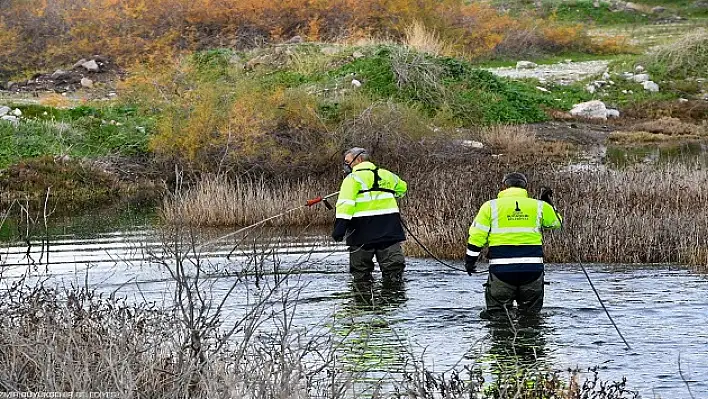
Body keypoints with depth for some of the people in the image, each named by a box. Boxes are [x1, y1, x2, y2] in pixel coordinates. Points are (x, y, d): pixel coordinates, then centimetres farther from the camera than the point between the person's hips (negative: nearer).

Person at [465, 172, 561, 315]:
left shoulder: (491, 206, 3)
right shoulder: (538, 206, 7)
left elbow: (477, 235, 0)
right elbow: (556, 222, 24)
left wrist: (470, 260, 10)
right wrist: (549, 202, 34)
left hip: (501, 271, -2)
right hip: (532, 270, 2)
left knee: (496, 313, 3)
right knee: (530, 314, 11)